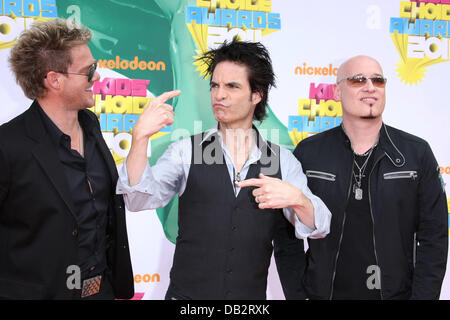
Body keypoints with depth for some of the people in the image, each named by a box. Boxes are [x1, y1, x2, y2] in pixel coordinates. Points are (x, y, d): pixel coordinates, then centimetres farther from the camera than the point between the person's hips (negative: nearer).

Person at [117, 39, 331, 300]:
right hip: (187, 293, -1)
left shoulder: (282, 160, -1)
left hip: (252, 295, 2)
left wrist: (296, 198, -25)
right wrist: (141, 136, -31)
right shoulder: (187, 151, -4)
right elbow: (140, 199, -16)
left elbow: (317, 227, -4)